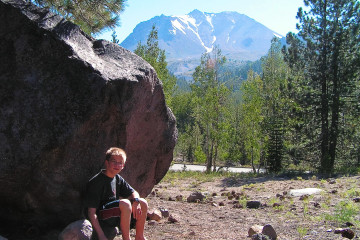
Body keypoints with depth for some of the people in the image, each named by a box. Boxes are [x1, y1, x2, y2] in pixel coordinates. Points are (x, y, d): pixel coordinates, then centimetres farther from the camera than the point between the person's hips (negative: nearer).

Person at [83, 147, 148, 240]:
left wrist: (136, 201, -13)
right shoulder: (96, 182, -18)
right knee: (125, 203, -31)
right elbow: (91, 211, -20)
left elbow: (133, 193, 13)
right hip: (100, 218, -8)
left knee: (143, 203, -3)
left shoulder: (118, 179, 7)